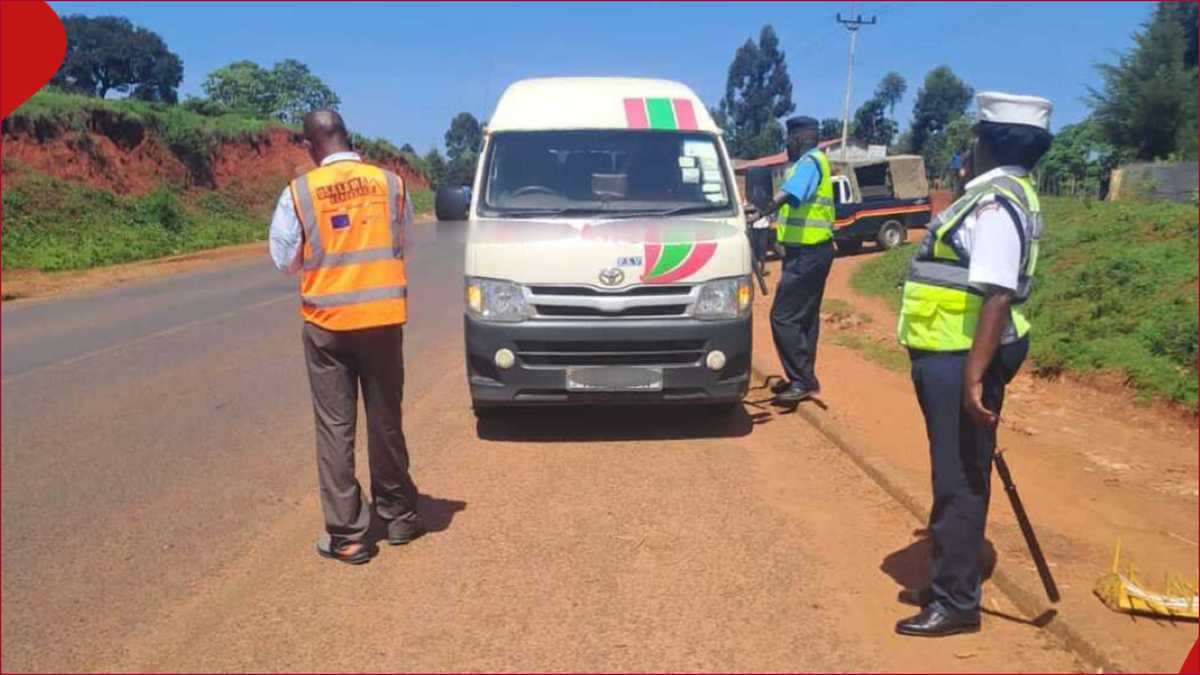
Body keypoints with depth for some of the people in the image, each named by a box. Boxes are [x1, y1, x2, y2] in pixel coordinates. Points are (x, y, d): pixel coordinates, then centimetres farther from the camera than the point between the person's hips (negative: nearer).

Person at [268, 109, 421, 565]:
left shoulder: (299, 192, -8)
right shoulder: (391, 183, -2)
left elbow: (285, 260, -1)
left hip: (327, 323, -2)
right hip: (384, 318, 2)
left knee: (335, 427, 6)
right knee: (385, 420, 14)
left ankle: (346, 535, 9)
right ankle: (399, 516, 27)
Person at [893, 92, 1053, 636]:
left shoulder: (997, 202, -18)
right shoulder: (996, 193, 15)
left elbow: (998, 296, -26)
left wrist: (974, 376, -29)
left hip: (961, 360, -10)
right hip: (950, 356, 10)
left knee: (960, 479, -2)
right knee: (955, 475, 17)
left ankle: (956, 603, 10)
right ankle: (949, 584, 31)